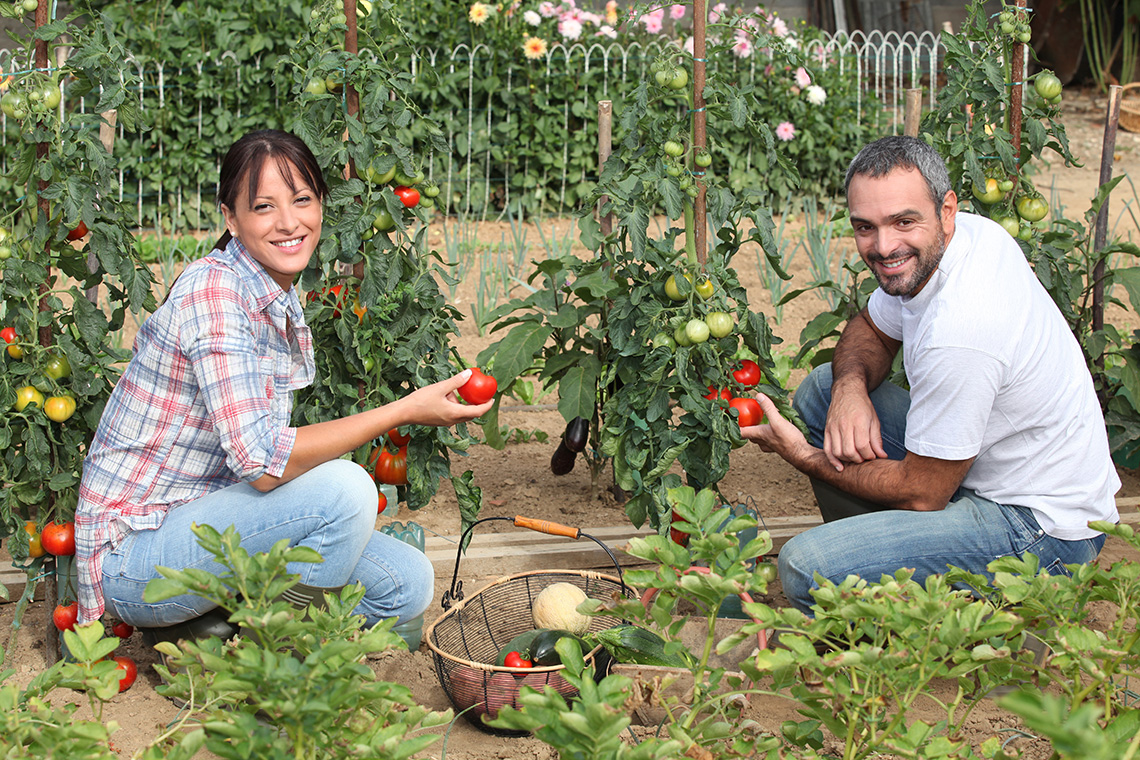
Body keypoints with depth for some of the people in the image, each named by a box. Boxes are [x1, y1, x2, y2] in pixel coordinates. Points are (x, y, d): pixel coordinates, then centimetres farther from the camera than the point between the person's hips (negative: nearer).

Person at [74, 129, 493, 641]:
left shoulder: (284, 306, 9)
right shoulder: (212, 291, -21)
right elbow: (261, 461, -30)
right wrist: (405, 412, -25)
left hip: (209, 521, 9)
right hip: (133, 551, -9)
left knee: (408, 584, -1)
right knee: (343, 487, -28)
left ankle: (200, 631, 9)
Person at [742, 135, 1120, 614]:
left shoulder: (959, 332, -32)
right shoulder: (971, 233, -4)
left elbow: (922, 493, -21)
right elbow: (872, 330, 15)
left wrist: (805, 458, -9)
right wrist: (851, 383, -9)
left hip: (1040, 528, -10)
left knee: (806, 569, -25)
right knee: (821, 390, 13)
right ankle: (876, 557, 22)